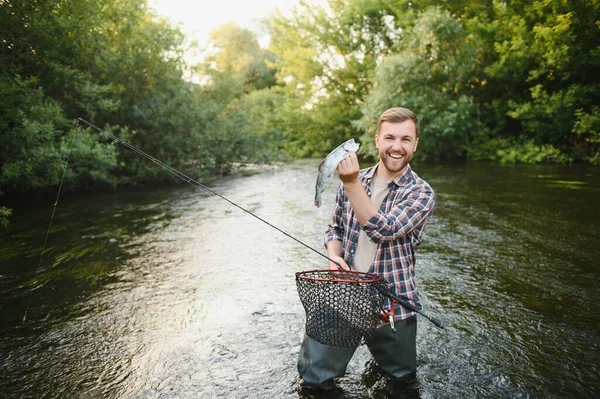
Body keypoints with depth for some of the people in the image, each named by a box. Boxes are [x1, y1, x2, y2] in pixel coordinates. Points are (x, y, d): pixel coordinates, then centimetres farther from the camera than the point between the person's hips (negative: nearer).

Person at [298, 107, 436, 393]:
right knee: (313, 379, 1)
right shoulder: (354, 180, 2)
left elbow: (384, 230, -25)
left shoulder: (421, 193, -10)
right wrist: (334, 257, -9)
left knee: (402, 378, 17)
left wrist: (352, 184, -32)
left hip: (391, 302, -2)